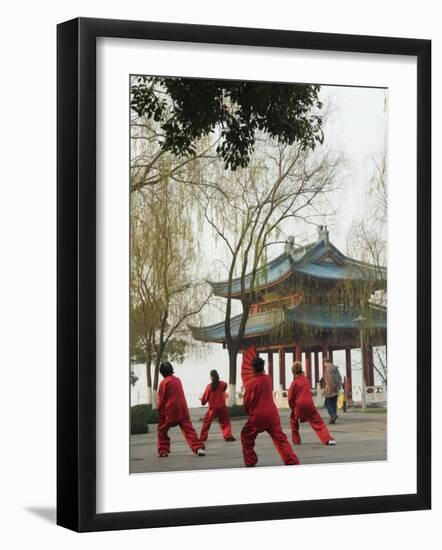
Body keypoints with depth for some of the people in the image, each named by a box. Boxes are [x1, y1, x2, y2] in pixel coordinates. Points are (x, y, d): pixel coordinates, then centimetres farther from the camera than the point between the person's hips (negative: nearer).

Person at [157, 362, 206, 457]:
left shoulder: (164, 382, -7)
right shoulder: (178, 380, 10)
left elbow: (161, 400, -4)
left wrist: (160, 413, 5)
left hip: (170, 411, -4)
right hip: (183, 410, 4)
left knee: (162, 430, 14)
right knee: (188, 429, -2)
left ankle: (163, 450, 11)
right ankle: (198, 447, -17)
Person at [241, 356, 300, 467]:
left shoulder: (253, 382, -10)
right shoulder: (268, 379, 6)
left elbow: (247, 401, -4)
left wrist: (248, 411, 14)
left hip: (257, 415, -4)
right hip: (272, 413, 4)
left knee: (246, 436, 16)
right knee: (280, 437, 2)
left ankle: (250, 461, 16)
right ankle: (292, 461, -10)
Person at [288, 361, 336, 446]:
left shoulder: (295, 382, -4)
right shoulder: (306, 380, 9)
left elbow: (290, 398, -4)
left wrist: (292, 407, 13)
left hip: (299, 406, -2)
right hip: (309, 405, 2)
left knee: (294, 421, 23)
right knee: (318, 422, 3)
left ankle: (296, 440, 21)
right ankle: (328, 439, -11)